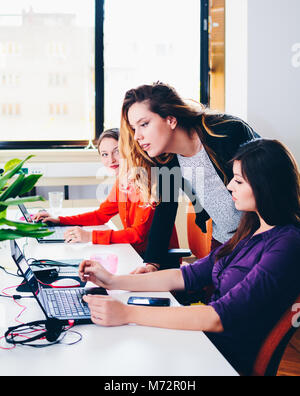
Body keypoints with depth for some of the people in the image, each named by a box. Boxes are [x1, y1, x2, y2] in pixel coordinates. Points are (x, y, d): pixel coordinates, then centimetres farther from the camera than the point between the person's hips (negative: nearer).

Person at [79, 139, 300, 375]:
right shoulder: (251, 231, 8)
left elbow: (220, 317, -28)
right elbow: (191, 275, 10)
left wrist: (127, 314, -30)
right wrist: (114, 282, 4)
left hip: (231, 357, -8)